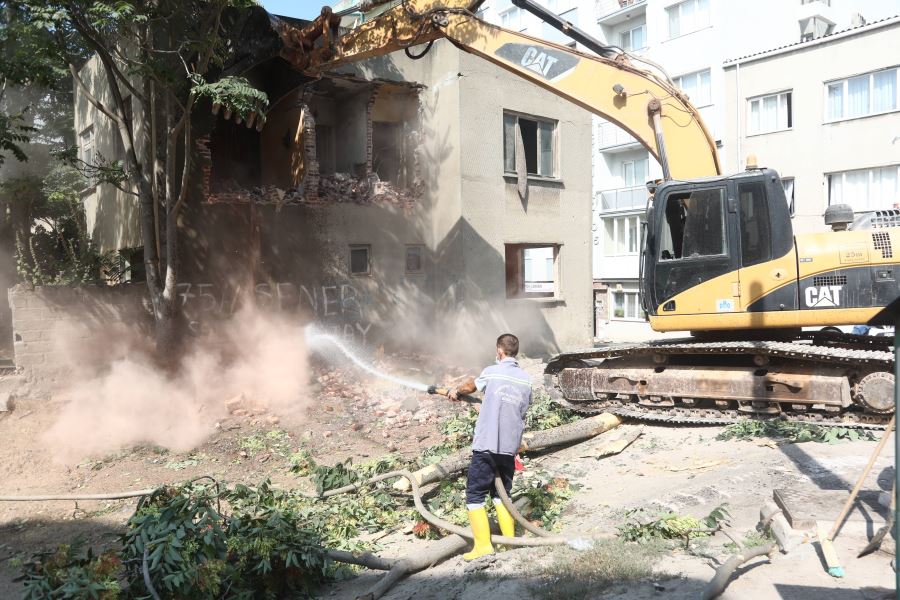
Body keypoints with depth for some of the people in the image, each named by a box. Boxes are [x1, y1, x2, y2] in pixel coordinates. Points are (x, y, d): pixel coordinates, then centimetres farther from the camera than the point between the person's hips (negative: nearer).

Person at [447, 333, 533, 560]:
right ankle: (510, 539, 19)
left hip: (486, 445, -5)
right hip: (510, 447, 5)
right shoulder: (526, 379, 5)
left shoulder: (492, 372, -6)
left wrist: (456, 391, 35)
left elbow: (470, 385, 14)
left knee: (475, 494, 3)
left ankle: (483, 545, 0)